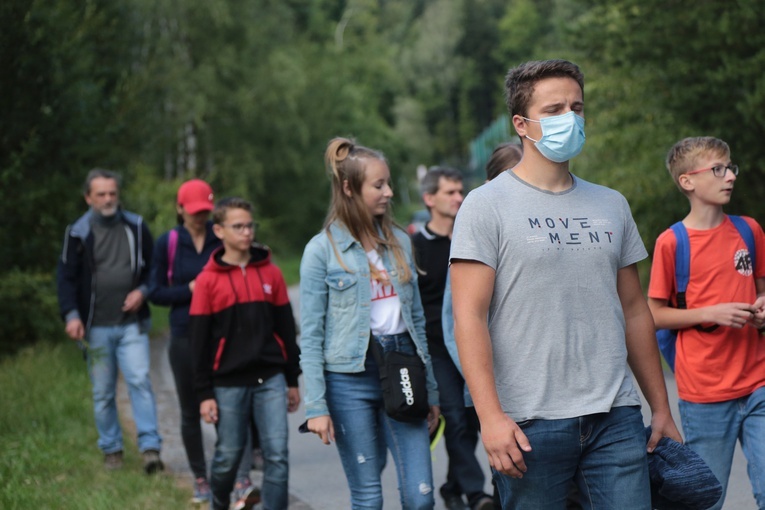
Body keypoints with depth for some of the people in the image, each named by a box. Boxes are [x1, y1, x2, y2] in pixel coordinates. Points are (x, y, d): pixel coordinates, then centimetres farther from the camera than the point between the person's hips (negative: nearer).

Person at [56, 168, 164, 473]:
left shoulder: (137, 228, 5)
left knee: (140, 382, -13)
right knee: (103, 393, 6)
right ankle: (111, 450, 18)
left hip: (132, 324, 0)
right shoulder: (78, 233, 0)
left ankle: (150, 448, -13)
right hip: (96, 328, 0)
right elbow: (66, 277, 1)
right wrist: (71, 314, -12)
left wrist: (143, 291, -5)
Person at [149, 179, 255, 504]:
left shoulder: (222, 239, 1)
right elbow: (156, 293, 1)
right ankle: (200, 480, 27)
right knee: (191, 412, 12)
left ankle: (242, 479, -16)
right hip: (185, 337, 2)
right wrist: (190, 289, -12)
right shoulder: (168, 243, 1)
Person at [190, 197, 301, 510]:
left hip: (271, 379, 2)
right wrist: (204, 393, -5)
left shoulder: (270, 273, 6)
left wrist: (293, 379, 11)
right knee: (229, 454, 8)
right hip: (228, 383, -2)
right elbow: (200, 341, -2)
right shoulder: (208, 280, -2)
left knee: (277, 454, -6)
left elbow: (286, 328, 11)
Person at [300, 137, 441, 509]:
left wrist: (430, 389, 13)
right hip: (351, 378, -4)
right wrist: (316, 406, -10)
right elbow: (311, 336, -5)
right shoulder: (322, 249, -5)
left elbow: (417, 318, 14)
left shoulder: (399, 241, 9)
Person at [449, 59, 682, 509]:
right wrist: (491, 416, -17)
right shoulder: (487, 206, -1)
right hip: (529, 423, -4)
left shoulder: (612, 206, 15)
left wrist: (661, 407, 15)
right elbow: (469, 316, -8)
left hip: (616, 418, 4)